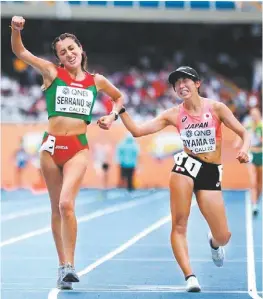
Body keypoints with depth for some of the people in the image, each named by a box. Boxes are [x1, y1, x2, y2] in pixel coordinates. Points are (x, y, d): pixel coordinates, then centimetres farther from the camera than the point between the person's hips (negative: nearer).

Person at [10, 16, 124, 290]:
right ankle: (63, 265, 19)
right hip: (52, 144, 1)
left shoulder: (96, 81, 8)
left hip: (78, 147, -1)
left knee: (66, 203, -19)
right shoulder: (52, 73, 4)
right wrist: (16, 30, -19)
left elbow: (119, 97, 26)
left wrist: (112, 115, 8)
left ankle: (69, 265, -14)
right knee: (56, 209, 8)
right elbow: (20, 52, -1)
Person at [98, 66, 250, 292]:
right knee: (179, 225, -16)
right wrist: (120, 110, -14)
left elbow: (244, 133, -1)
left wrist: (244, 150, -22)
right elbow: (137, 131, -1)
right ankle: (190, 277, -13)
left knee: (223, 237, -1)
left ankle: (213, 242, 37)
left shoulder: (216, 108, -2)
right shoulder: (174, 115, 2)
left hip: (211, 173, -1)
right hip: (186, 166, 1)